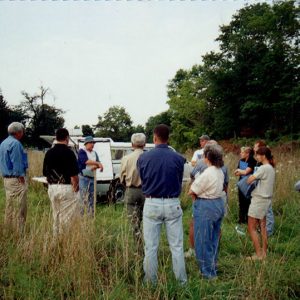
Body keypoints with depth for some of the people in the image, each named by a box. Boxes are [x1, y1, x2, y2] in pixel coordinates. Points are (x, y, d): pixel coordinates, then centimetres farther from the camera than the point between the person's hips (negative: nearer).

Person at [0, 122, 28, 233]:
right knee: (19, 208, -5)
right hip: (16, 179, -10)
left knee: (9, 207, 16)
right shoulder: (15, 143, -16)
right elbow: (17, 163, -20)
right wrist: (21, 177, -15)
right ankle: (19, 232, -3)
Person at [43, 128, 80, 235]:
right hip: (66, 188, -6)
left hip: (52, 188, 7)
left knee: (56, 216, 16)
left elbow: (45, 173, 11)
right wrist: (76, 187, -1)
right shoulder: (69, 152, -13)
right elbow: (74, 174, -14)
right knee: (69, 218, 0)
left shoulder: (49, 153, 7)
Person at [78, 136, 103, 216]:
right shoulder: (82, 151, -4)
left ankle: (91, 215, 18)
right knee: (83, 198, -10)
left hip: (92, 178, 7)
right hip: (83, 177, -7)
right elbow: (86, 161, -20)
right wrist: (98, 163, -20)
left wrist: (95, 167, -13)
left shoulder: (94, 153, 16)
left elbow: (98, 164, 9)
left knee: (91, 197, 11)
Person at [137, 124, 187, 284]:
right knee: (177, 246, 10)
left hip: (151, 204, 0)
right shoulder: (178, 158, -6)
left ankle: (150, 282, 19)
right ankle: (181, 281, 19)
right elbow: (179, 181, 5)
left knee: (151, 247, 9)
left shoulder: (143, 158, -5)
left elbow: (142, 181, 7)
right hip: (173, 204, 0)